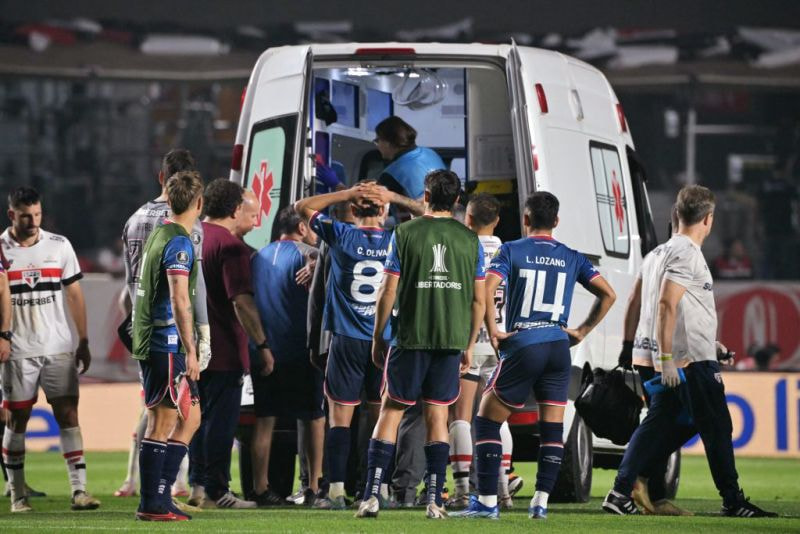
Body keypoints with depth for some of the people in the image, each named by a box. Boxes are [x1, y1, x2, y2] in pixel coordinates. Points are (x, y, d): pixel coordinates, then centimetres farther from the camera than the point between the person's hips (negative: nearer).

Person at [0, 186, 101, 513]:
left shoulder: (59, 246, 5)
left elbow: (74, 294, 9)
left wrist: (83, 342, 7)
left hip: (59, 348, 1)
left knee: (68, 414, -5)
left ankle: (79, 489, -8)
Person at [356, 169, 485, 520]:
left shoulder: (405, 234, -3)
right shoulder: (470, 240, 4)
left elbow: (388, 292, -3)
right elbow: (478, 299, 6)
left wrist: (377, 338, 7)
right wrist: (469, 345, 16)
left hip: (411, 338, -2)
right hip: (452, 340, 2)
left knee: (391, 412, 5)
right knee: (437, 417, 7)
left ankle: (371, 496, -2)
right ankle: (434, 501, 3)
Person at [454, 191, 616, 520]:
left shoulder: (511, 251, 1)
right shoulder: (571, 258, 10)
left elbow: (486, 289, -15)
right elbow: (608, 295, 6)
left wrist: (492, 330, -6)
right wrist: (582, 331, 11)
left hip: (522, 346, -3)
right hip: (558, 346, 3)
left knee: (487, 421, 6)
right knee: (552, 428, 9)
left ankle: (487, 502, 1)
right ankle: (541, 502, 4)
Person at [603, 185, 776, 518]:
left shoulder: (673, 249, 17)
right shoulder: (686, 253, -14)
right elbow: (666, 304, -22)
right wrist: (667, 358, -24)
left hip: (676, 358, 10)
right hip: (693, 360, -10)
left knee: (659, 425, 9)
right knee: (716, 428, -2)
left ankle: (620, 494, 4)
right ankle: (733, 502, 4)